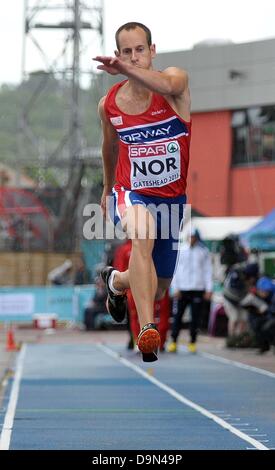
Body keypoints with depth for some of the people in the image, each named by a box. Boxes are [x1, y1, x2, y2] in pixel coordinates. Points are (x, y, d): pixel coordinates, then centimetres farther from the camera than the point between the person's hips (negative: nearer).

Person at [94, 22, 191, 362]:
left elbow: (166, 85, -40)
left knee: (157, 291, 14)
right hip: (131, 193, -1)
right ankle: (147, 329, -45)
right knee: (143, 232, -39)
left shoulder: (176, 79, -12)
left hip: (171, 199, 1)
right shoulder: (109, 104, -4)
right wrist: (107, 189, 29)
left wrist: (127, 69, -57)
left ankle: (115, 280, 50)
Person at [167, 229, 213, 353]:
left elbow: (208, 270, 5)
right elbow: (176, 270, 6)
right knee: (177, 316, -2)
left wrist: (209, 289, -2)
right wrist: (175, 288, -1)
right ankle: (173, 342, 4)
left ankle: (192, 342, 10)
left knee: (195, 318, 2)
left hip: (198, 289, 0)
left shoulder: (204, 251, 5)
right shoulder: (181, 250, 5)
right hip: (182, 289, 0)